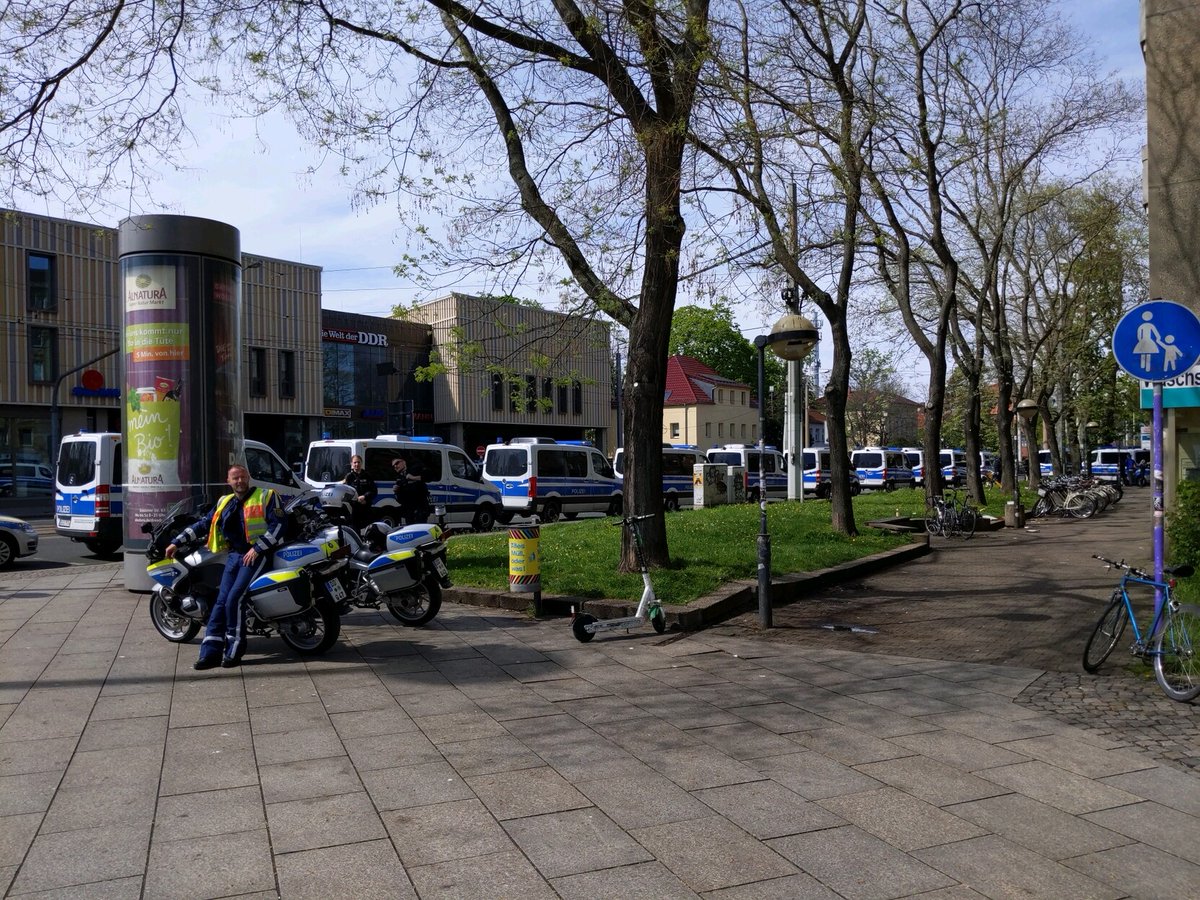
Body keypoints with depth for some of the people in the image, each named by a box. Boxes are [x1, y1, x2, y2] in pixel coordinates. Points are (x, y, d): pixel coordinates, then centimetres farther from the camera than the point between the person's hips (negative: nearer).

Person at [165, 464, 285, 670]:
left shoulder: (266, 496, -1)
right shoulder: (224, 503, 17)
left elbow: (277, 525, -9)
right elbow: (204, 524, 22)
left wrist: (257, 548, -15)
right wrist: (177, 542, 16)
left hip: (257, 555, -6)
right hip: (235, 555, 6)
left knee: (234, 599, -17)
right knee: (221, 602, -3)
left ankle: (234, 651, -6)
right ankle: (210, 653, -3)